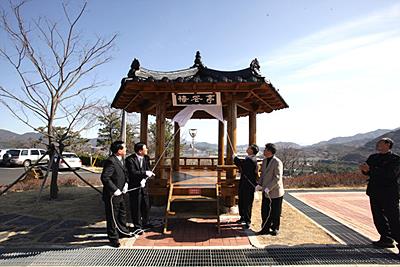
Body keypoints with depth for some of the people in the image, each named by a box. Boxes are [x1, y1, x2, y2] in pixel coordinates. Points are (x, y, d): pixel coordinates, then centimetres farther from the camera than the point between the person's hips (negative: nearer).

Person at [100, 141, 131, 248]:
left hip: (120, 193, 10)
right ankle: (113, 238, 22)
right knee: (112, 217, 7)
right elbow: (104, 178, -29)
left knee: (122, 213, 24)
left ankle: (122, 231, 44)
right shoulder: (111, 161, -24)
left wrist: (126, 183, 0)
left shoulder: (121, 160, 7)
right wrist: (115, 190, -24)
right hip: (112, 195, -10)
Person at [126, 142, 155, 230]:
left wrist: (144, 179, -15)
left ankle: (145, 222, 35)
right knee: (136, 207, 5)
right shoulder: (130, 159, -17)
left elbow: (148, 170, 1)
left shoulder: (146, 158, 3)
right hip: (134, 187, -6)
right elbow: (133, 172, -24)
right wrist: (145, 173, -26)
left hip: (144, 185, 6)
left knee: (146, 205, 16)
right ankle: (138, 225, 20)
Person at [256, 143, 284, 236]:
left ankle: (275, 229, 27)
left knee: (275, 212, 9)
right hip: (266, 191, 7)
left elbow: (277, 178, -21)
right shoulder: (264, 161, 7)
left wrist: (268, 188, -24)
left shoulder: (277, 162, -17)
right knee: (264, 211, 11)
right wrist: (260, 184, 0)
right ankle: (265, 228, 25)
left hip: (275, 191, -7)